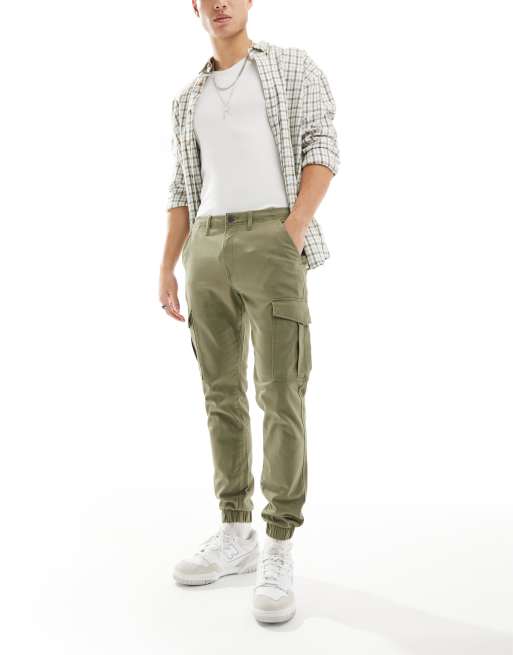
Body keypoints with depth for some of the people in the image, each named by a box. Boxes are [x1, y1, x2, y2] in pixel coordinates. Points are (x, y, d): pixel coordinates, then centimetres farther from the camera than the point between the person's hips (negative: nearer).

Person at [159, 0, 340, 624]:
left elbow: (322, 150, -2)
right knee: (222, 393, 4)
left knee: (279, 394, -12)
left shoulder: (294, 65, 10)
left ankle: (277, 555, -5)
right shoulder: (188, 99, 23)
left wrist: (294, 232, -17)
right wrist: (167, 270, 9)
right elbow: (184, 190, 19)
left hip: (271, 242, -5)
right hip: (209, 252, 5)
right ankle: (236, 536, 14)